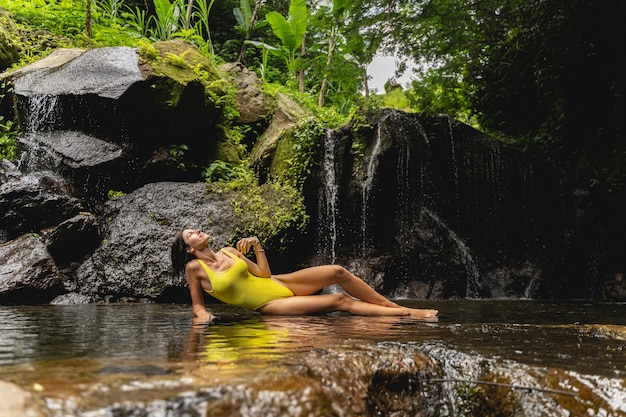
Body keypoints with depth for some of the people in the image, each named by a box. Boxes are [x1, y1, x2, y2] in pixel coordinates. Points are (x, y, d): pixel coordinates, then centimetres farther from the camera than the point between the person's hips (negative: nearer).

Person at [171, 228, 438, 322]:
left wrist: (257, 245, -4)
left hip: (280, 284, 6)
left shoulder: (229, 251, 8)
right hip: (270, 305, -6)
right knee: (340, 301, -17)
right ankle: (406, 313, -11)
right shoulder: (194, 268, -5)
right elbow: (197, 304, 3)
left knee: (338, 272, -11)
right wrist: (202, 314, -19)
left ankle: (393, 306, 0)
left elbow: (264, 273, 7)